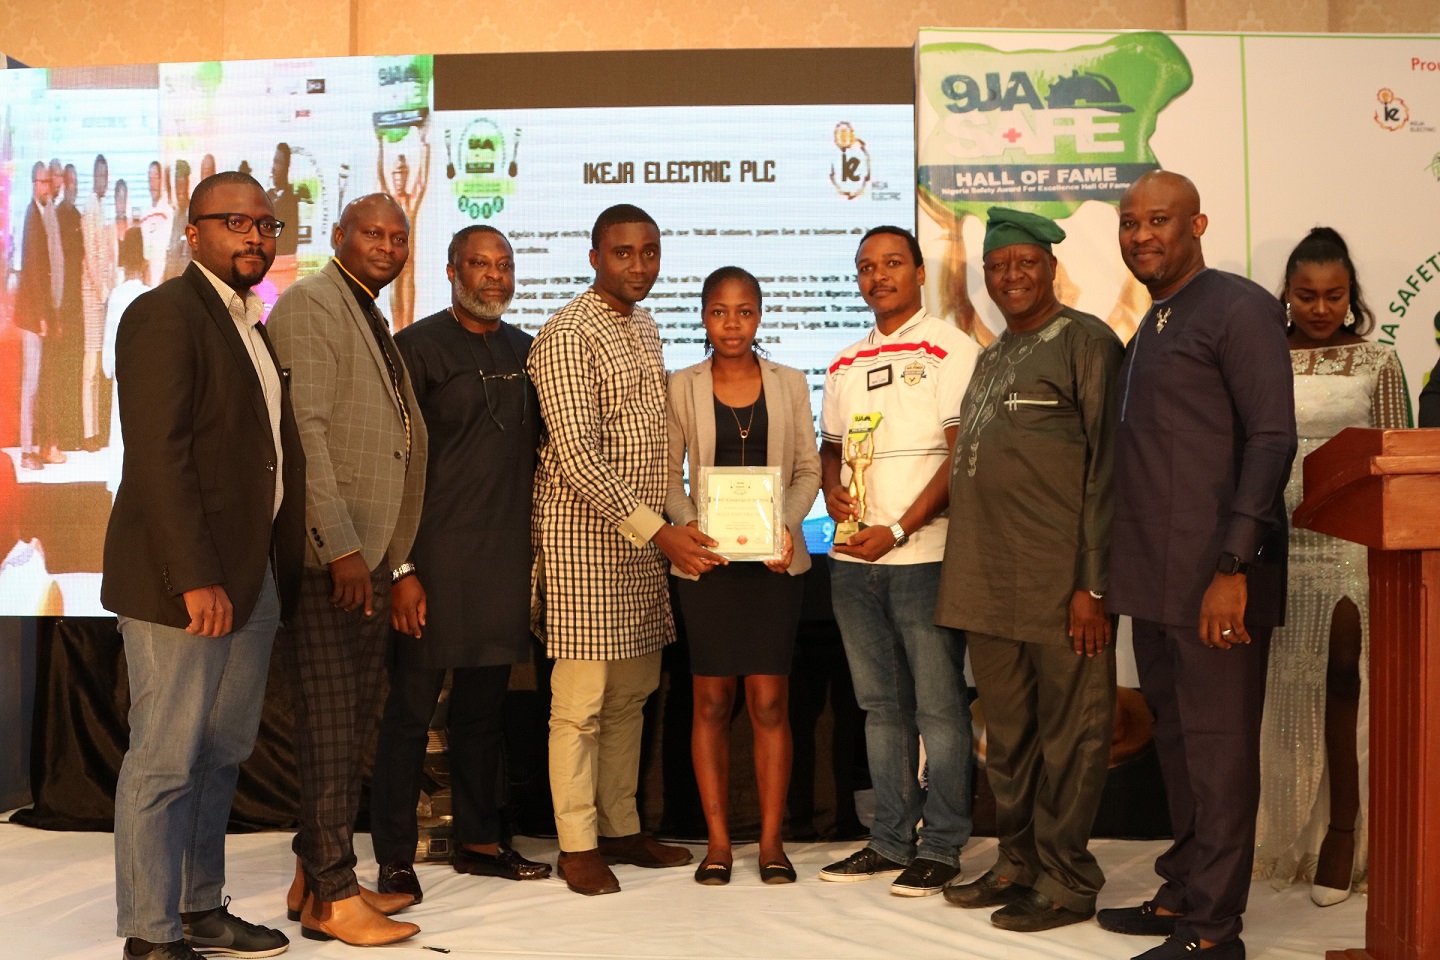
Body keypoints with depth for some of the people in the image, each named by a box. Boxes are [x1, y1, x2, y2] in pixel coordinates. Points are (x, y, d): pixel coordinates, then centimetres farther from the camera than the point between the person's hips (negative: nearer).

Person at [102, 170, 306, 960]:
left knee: (222, 755, 16)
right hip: (185, 581, -9)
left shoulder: (252, 326, 17)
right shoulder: (165, 315, -10)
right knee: (164, 762, 0)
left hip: (254, 578, 9)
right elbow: (157, 455, -18)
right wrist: (195, 578, -23)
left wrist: (285, 570, 11)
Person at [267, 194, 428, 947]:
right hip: (326, 554, -9)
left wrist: (389, 558, 15)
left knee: (353, 724, 12)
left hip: (367, 555, 9)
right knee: (329, 724, -5)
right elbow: (304, 430, -16)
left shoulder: (372, 321, 21)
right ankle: (330, 898, 3)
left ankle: (317, 876, 22)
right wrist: (339, 546, -20)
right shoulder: (309, 305, -7)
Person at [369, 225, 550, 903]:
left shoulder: (524, 351, 13)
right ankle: (396, 858, 12)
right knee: (411, 709, 2)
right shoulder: (418, 347, -5)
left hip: (506, 560, 6)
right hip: (435, 559, -5)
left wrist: (536, 548, 14)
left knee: (483, 707, 14)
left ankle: (477, 840, 25)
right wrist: (401, 568, -13)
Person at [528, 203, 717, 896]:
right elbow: (578, 457, -20)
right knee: (580, 701, -1)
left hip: (644, 534, 8)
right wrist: (658, 531, -24)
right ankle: (576, 843, 10)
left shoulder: (645, 327, 14)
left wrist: (663, 527, 14)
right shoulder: (567, 335, -13)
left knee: (631, 694, 13)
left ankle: (620, 827, 25)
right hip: (584, 534, -8)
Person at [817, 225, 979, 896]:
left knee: (938, 704, 0)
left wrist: (898, 530, -15)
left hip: (924, 555, -6)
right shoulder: (844, 365, 16)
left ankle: (941, 846, 9)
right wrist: (831, 491, -1)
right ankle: (890, 840, 20)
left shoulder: (950, 350, -3)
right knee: (881, 705, 12)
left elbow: (961, 455, -10)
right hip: (853, 558, 6)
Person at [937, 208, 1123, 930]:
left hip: (1058, 580, -8)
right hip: (988, 583, 8)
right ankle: (1018, 862, 26)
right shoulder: (992, 357, 19)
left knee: (1068, 731, 1)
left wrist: (1093, 582, -16)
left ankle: (1065, 881, 11)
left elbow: (1108, 467, -11)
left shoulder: (1086, 342, -5)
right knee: (1007, 732, 14)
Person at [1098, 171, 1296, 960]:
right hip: (1156, 578, 9)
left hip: (1216, 576, -8)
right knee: (1176, 739, 15)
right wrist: (1123, 570, 16)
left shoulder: (1238, 309, -7)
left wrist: (1234, 567, -21)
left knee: (1217, 744, -2)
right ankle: (1183, 894, 27)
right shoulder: (1150, 328, 18)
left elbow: (1271, 441, -15)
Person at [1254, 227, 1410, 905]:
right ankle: (1280, 833, 13)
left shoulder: (1376, 361, 4)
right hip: (1277, 544, 1)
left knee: (1344, 683, -1)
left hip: (1350, 545, -1)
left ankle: (1341, 834, 8)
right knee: (1281, 691, 4)